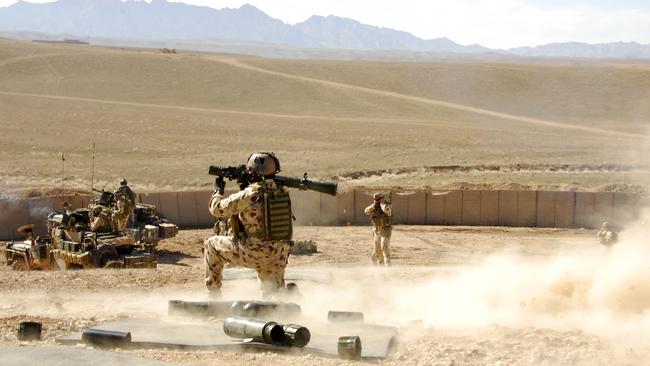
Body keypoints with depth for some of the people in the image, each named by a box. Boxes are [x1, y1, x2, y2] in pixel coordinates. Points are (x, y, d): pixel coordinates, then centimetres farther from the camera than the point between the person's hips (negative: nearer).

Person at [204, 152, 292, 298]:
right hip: (279, 256, 6)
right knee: (273, 295, 26)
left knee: (212, 244, 16)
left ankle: (214, 293, 20)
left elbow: (217, 209, -4)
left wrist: (218, 190, 15)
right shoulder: (282, 193, 3)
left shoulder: (248, 195, -16)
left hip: (254, 254, -5)